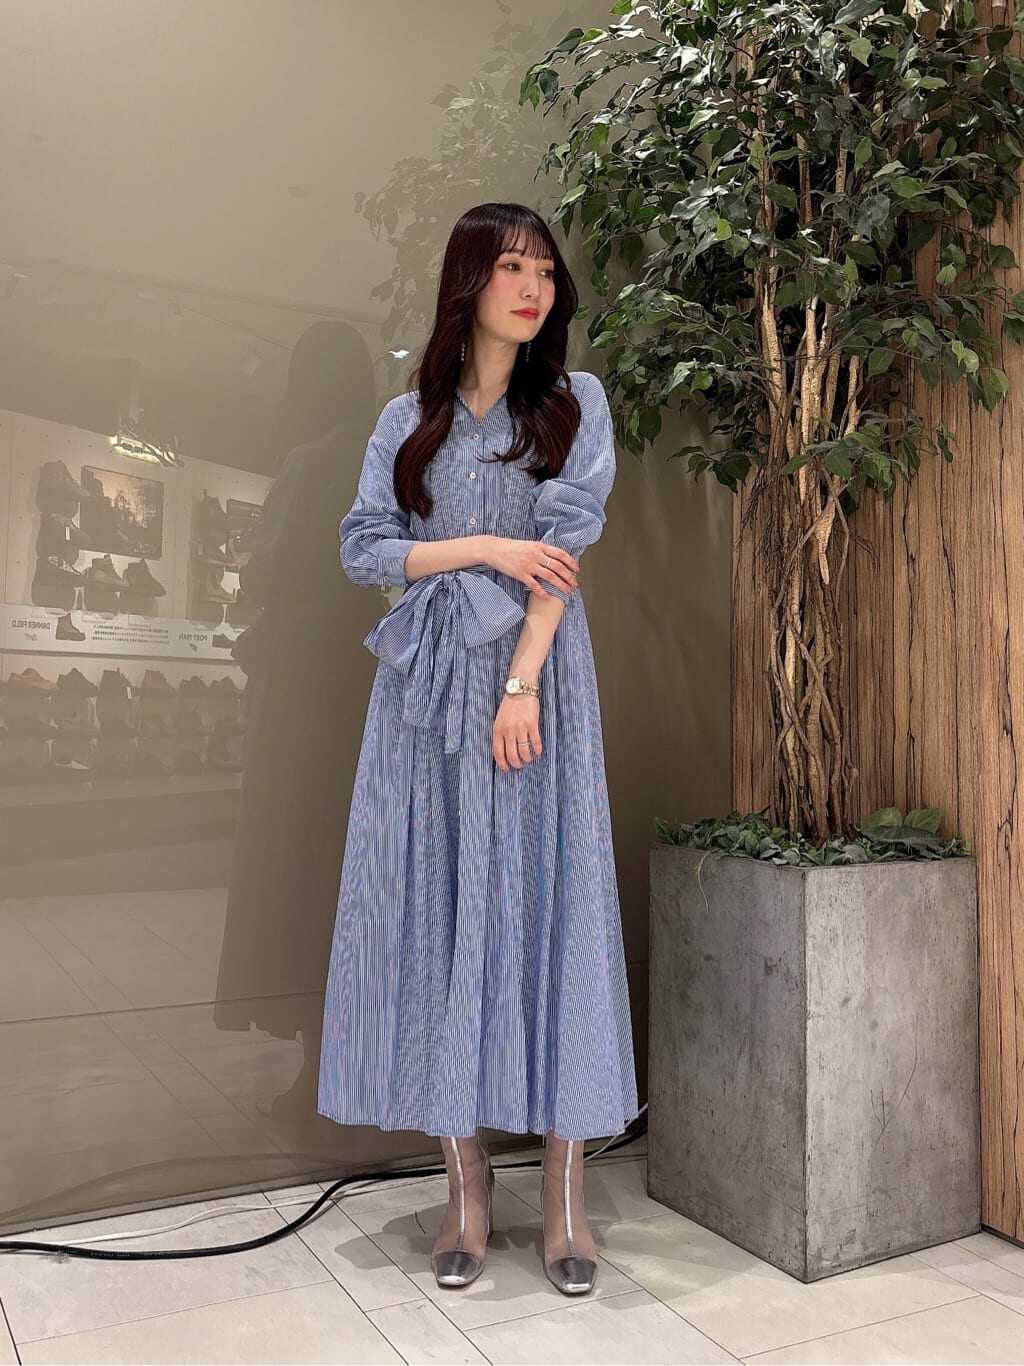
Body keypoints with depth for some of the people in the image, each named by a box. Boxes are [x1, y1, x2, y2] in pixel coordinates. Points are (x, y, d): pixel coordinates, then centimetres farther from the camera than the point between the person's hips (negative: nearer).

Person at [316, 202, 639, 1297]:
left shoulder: (575, 402, 7)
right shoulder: (408, 420, 13)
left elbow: (567, 547, -4)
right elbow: (363, 549, 4)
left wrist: (522, 682, -13)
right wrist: (486, 547, -8)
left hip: (537, 671, -2)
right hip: (428, 681, 2)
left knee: (548, 907, -4)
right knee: (439, 911, 1)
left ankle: (564, 1193, 7)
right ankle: (467, 1186, 12)